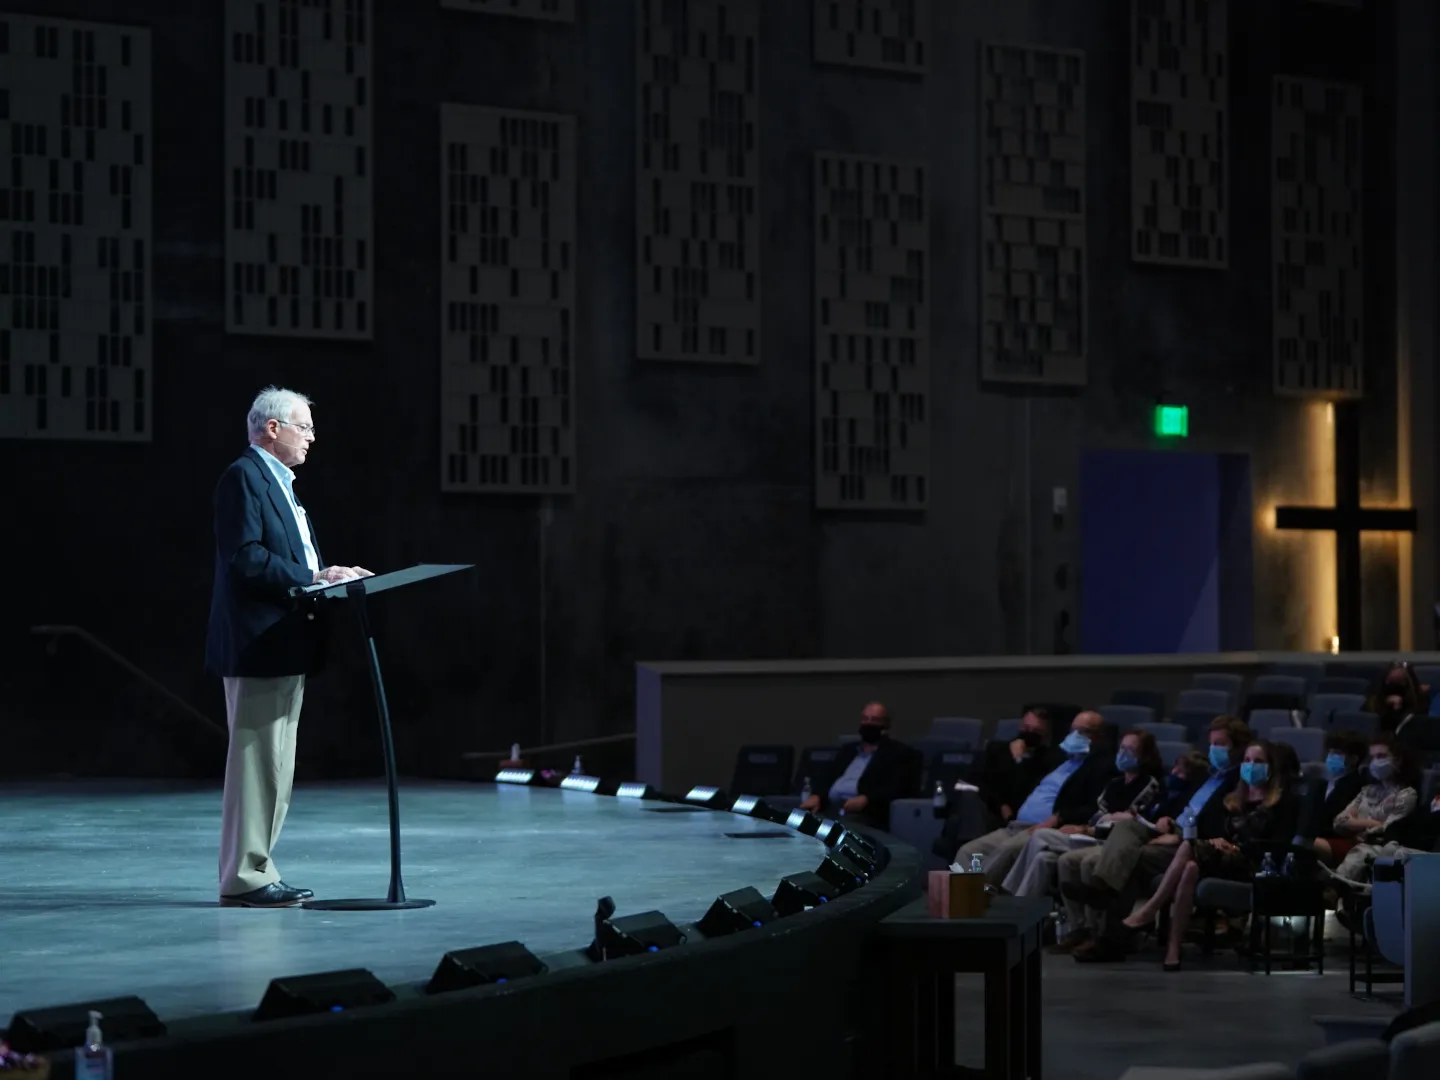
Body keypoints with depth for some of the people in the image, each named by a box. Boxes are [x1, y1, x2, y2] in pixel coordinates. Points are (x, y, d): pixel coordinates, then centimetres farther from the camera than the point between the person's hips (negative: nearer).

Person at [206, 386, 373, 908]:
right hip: (259, 644, -10)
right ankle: (244, 877, -5)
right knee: (257, 759, -9)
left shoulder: (279, 481, 21)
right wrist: (312, 580, -20)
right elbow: (245, 559, -20)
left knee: (274, 763, 12)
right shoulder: (243, 477, -11)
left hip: (285, 646, 11)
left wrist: (331, 573, 5)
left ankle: (254, 869, 17)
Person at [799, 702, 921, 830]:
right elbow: (828, 778, 20)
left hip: (866, 814, -5)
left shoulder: (899, 752, 9)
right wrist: (815, 796, -2)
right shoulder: (848, 749, 29)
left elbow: (896, 788, -5)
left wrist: (865, 799, -21)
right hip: (831, 812, 5)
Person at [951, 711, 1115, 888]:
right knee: (968, 851, -11)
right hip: (1015, 826, 9)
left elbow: (1096, 810, -14)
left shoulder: (1102, 766, 2)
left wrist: (1058, 818, -21)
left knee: (1007, 850, -36)